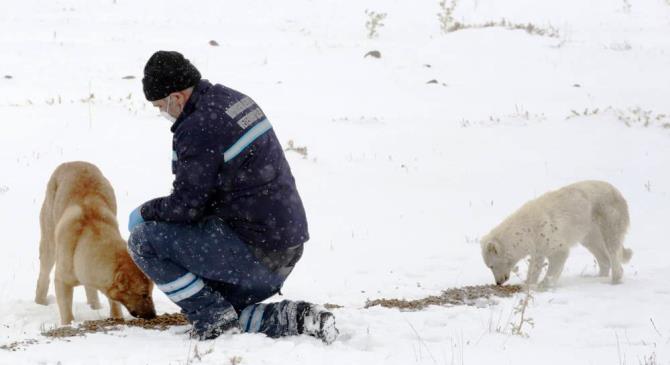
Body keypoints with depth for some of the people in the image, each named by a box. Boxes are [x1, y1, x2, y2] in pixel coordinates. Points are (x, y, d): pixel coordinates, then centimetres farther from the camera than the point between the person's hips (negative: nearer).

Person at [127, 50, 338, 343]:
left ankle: (216, 321, -5)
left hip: (254, 250, -10)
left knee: (143, 240, -7)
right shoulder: (235, 100, 9)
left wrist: (145, 212, 3)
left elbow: (186, 206, -16)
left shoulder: (198, 129, -20)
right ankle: (294, 318, 9)